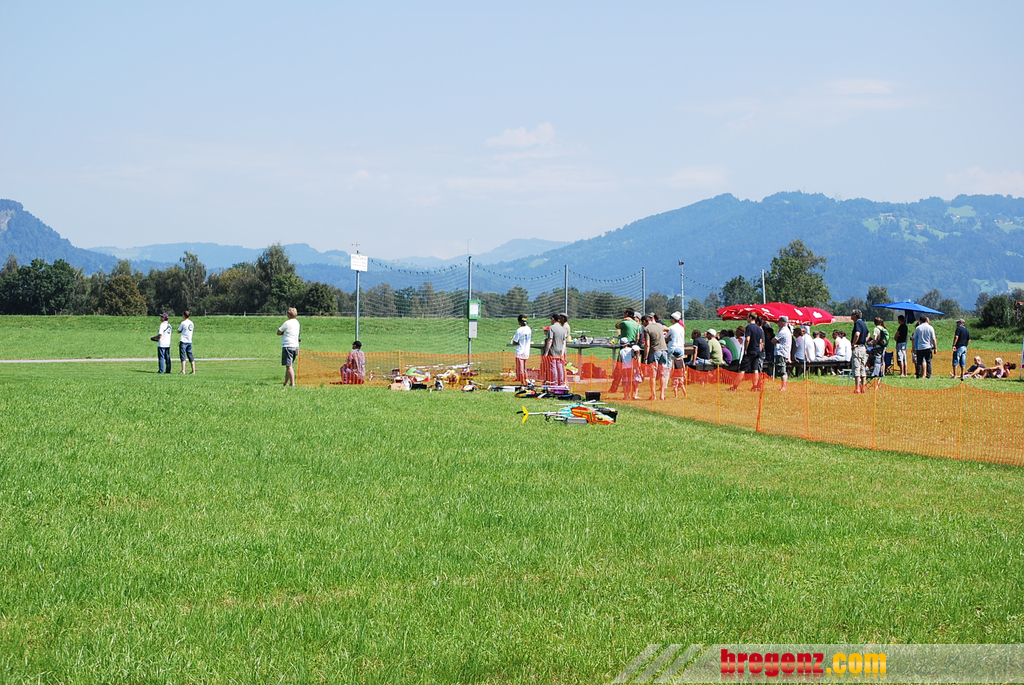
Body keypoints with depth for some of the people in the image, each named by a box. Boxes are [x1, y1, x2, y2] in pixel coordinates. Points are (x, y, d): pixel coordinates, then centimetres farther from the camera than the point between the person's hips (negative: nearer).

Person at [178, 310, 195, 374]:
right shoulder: (191, 323, 8)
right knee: (190, 355, 11)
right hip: (189, 341, 6)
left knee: (183, 356, -6)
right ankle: (193, 370, 8)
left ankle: (183, 370, -13)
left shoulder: (183, 323, -10)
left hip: (183, 341, -6)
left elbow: (178, 331, -1)